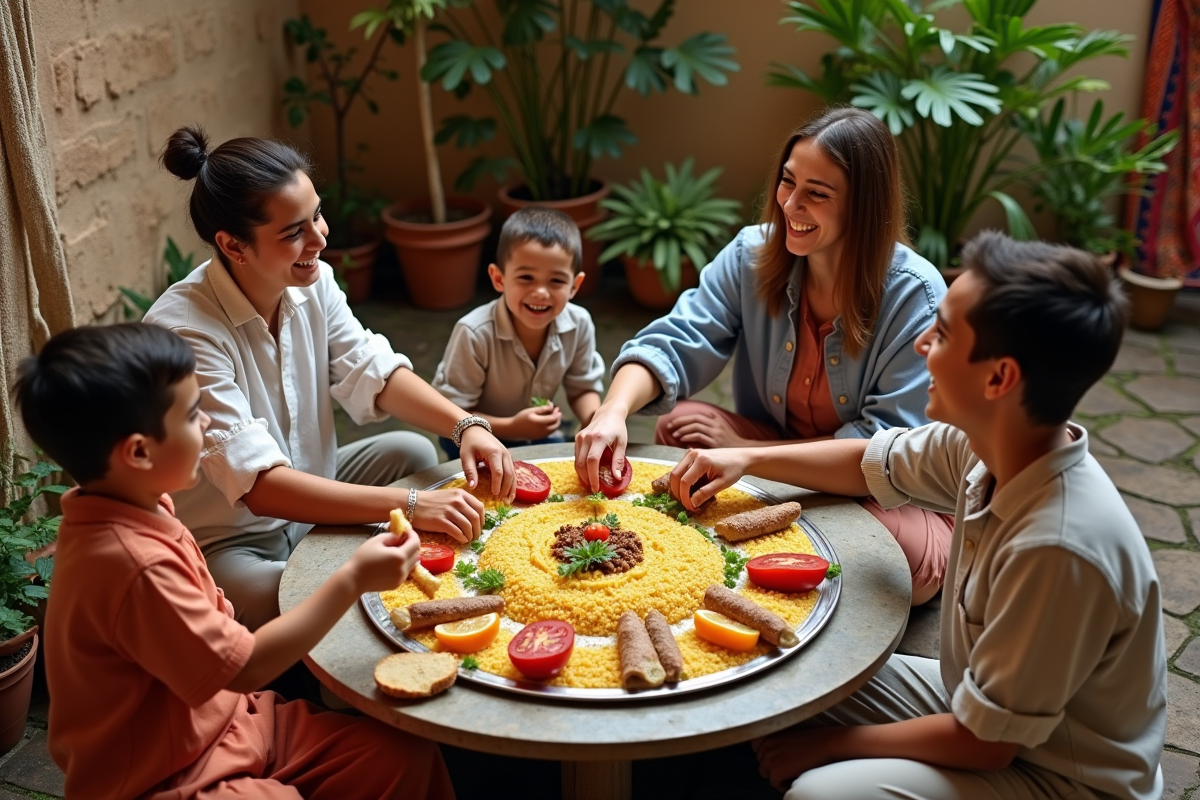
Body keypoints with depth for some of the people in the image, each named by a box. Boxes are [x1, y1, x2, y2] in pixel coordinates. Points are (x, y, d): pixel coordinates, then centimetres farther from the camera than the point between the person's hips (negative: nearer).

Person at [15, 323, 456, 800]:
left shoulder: (119, 509, -1)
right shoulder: (136, 564, -31)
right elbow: (245, 666, -23)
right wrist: (353, 580, -19)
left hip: (224, 723, 9)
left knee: (408, 756, -1)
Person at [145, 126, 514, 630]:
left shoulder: (311, 282, -8)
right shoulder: (183, 331, -31)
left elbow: (374, 372, -4)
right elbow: (260, 485, -36)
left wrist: (466, 426, -23)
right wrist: (410, 506, -38)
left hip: (305, 499, 8)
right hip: (225, 544, -8)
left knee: (414, 452, -3)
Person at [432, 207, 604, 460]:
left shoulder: (579, 324, -18)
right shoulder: (475, 334, -31)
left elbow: (583, 387, -1)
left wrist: (594, 418, -23)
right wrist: (512, 427, -35)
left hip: (541, 437, 4)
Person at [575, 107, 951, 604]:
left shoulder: (916, 297, -19)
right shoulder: (752, 255, -9)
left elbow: (888, 440, -19)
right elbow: (673, 344, -15)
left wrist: (747, 450, -22)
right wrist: (614, 410, -38)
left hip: (878, 490, -2)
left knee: (917, 560, -33)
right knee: (678, 423, -22)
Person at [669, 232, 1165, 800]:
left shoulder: (1058, 546, -36)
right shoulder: (986, 442, -13)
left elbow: (984, 744, -25)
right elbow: (872, 463, 9)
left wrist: (830, 744, -14)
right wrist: (746, 459, 2)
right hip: (979, 702, 8)